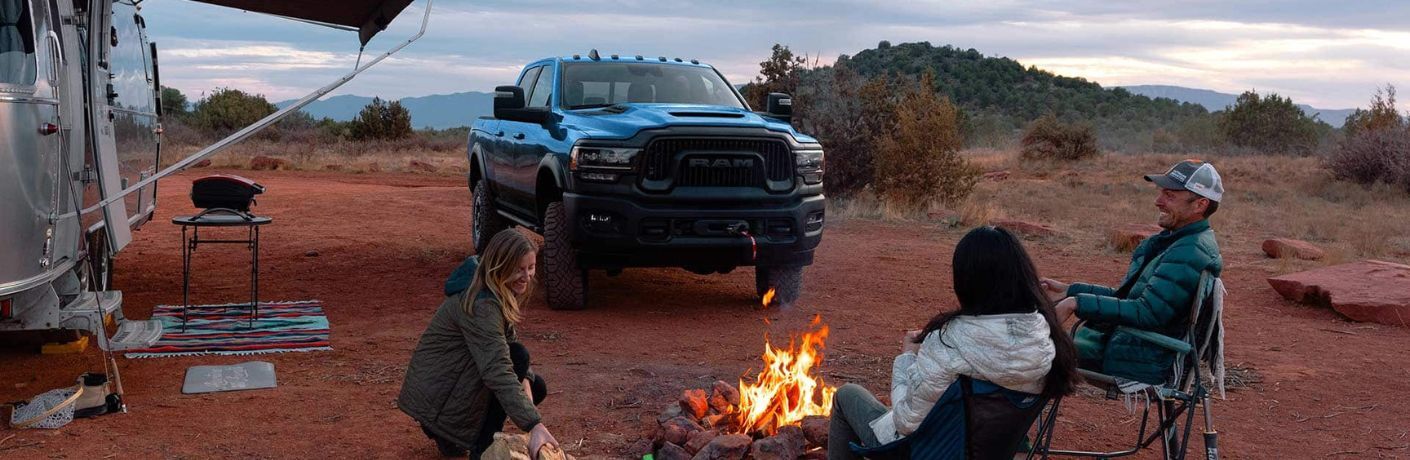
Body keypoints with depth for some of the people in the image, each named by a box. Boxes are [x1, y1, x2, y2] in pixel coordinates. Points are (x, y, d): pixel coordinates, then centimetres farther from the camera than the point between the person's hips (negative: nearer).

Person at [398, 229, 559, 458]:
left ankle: (449, 433, 13)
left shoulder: (504, 296, 2)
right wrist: (534, 424, -44)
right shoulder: (481, 306, -29)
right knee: (518, 355, -22)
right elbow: (498, 370, -37)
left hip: (456, 376, 10)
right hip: (434, 395, -10)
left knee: (537, 387, 6)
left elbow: (508, 342, 10)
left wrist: (525, 380, -11)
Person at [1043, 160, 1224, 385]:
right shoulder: (1172, 241, 13)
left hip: (1142, 364, -10)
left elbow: (1147, 314, -27)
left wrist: (1078, 303, -25)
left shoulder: (1191, 254, -21)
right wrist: (1070, 290, 13)